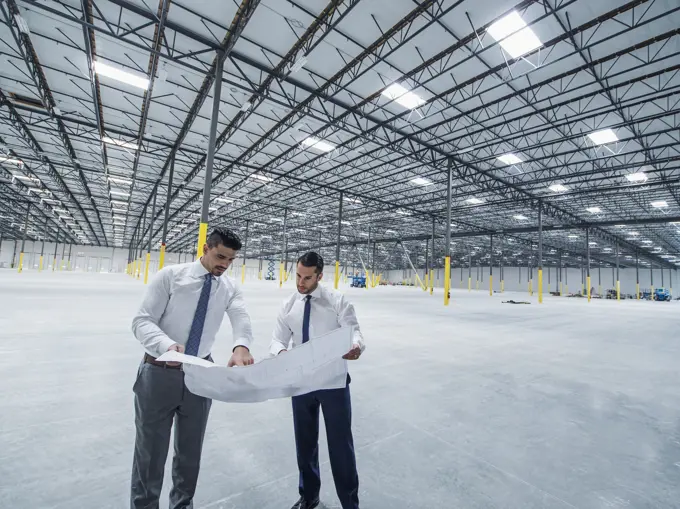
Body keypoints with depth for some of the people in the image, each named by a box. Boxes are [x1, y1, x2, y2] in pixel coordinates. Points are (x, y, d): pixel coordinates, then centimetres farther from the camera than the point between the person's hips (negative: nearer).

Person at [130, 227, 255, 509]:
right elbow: (142, 321, -14)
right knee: (150, 450, 12)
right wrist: (168, 345, -34)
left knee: (191, 450, 19)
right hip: (160, 371, -3)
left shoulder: (230, 289, -3)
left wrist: (241, 346, -42)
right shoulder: (170, 275, -11)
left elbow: (241, 318, -20)